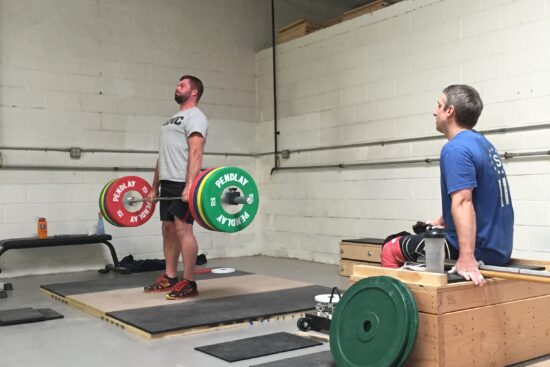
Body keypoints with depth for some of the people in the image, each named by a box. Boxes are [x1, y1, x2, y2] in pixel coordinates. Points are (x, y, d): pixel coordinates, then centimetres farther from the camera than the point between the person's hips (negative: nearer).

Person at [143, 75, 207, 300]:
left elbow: (195, 153, -19)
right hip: (167, 183, 10)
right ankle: (169, 278, 18)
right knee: (168, 229, 10)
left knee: (182, 229, -12)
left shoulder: (195, 117, -6)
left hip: (183, 184, -10)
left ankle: (188, 283, -7)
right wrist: (154, 187, 20)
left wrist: (189, 186, -29)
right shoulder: (173, 119, 24)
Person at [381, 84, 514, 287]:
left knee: (391, 250, -1)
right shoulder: (482, 142, 12)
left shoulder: (456, 149, -19)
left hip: (479, 251, -10)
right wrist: (441, 222, 29)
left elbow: (462, 202, -31)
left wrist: (466, 257, -38)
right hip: (497, 248, 10)